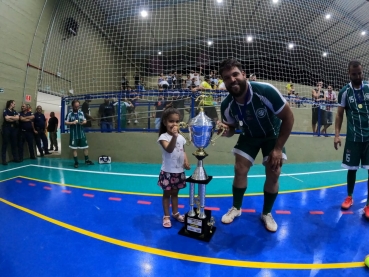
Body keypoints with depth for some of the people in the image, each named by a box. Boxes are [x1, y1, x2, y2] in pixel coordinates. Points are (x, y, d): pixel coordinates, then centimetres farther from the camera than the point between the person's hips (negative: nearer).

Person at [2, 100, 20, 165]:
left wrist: (10, 117, -9)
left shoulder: (15, 112, 15)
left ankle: (15, 158, 17)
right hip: (6, 128, -5)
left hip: (14, 128, 5)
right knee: (5, 144, -3)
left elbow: (17, 118, -2)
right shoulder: (5, 111, -1)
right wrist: (14, 118, -3)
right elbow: (7, 118, -15)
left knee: (14, 144, 9)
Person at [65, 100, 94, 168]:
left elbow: (85, 121, 12)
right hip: (74, 134, -2)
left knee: (86, 147, 5)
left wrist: (83, 122, -10)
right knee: (74, 148, 4)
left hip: (81, 133, 3)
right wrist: (72, 123, -20)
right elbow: (66, 122, -4)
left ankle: (87, 160, 20)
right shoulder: (69, 114, -3)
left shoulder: (81, 113, 6)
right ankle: (76, 162, 13)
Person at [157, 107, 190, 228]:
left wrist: (186, 161, -6)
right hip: (168, 172, -5)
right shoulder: (163, 137, -16)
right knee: (167, 194, 11)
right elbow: (169, 149, -33)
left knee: (175, 193, 21)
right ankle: (166, 216, 26)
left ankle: (175, 213, 38)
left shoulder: (181, 137, 3)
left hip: (179, 171, 5)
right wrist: (174, 136, -47)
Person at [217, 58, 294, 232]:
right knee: (240, 170, -5)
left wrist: (278, 148, -21)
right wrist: (226, 130, -32)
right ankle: (236, 208, 20)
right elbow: (232, 128, -5)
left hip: (273, 135, -1)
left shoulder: (266, 91, -34)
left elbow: (288, 117, -22)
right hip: (249, 136, 2)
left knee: (273, 174, -5)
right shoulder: (227, 105, -23)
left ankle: (267, 213, 20)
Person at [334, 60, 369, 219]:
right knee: (352, 168, 7)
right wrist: (337, 134, -5)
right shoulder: (344, 92, -1)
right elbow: (339, 114, 2)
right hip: (353, 137, 0)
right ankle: (349, 197, 27)